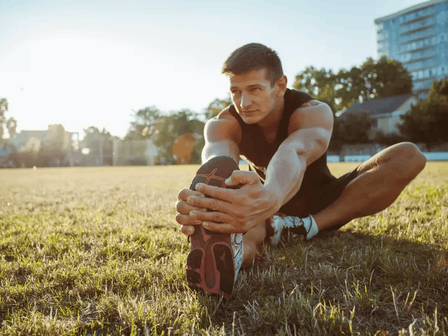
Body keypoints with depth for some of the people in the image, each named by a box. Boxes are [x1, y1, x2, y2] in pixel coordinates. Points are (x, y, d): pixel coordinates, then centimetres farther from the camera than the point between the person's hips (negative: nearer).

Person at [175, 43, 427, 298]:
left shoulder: (314, 112, -25)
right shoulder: (223, 124, -18)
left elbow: (293, 154, -49)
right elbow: (218, 162, -42)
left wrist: (270, 199, -73)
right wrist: (205, 200, -67)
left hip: (324, 203, -1)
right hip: (276, 207, 1)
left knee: (409, 155, -24)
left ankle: (307, 227, -34)